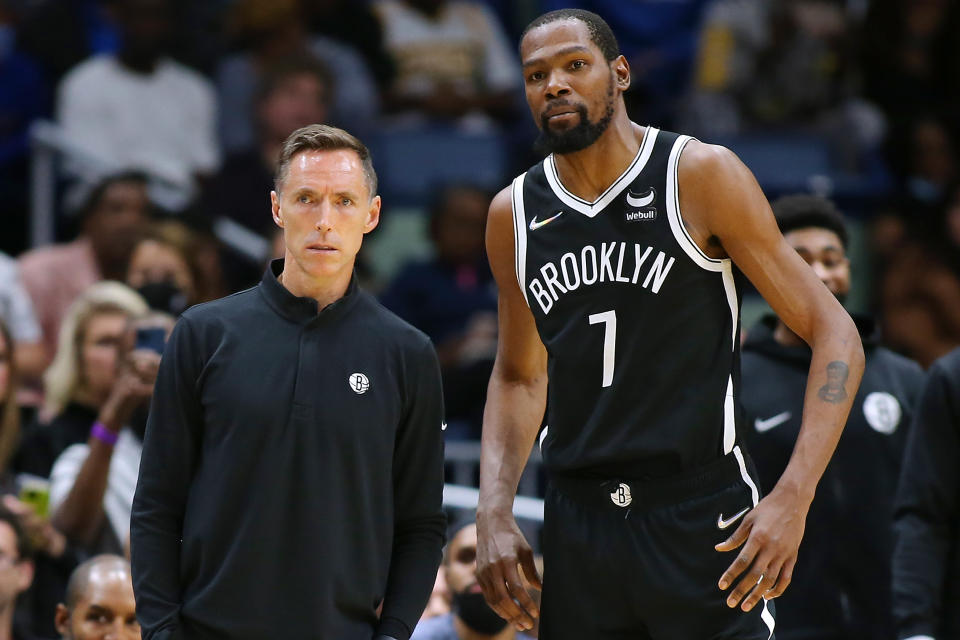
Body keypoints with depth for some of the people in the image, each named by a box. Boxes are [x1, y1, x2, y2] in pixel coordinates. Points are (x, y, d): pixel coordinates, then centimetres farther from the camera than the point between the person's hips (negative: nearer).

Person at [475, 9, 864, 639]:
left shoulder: (701, 174, -6)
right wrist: (494, 513, 7)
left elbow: (835, 335, -6)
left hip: (702, 514, -4)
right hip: (578, 522, 4)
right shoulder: (514, 215, 8)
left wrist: (794, 498, -17)